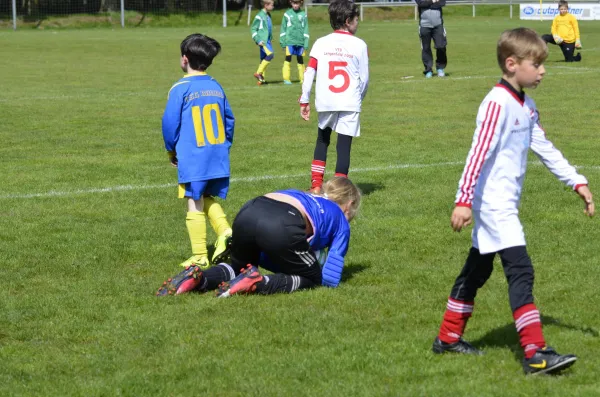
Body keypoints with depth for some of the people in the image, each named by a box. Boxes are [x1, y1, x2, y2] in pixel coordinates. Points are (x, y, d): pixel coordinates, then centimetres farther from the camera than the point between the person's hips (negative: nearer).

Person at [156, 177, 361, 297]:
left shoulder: (304, 197, 42)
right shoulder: (341, 221, 27)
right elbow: (330, 280, 18)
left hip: (247, 213, 6)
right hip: (281, 227, -6)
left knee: (239, 268, 33)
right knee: (312, 280, 16)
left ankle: (198, 278, 3)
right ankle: (259, 283, -10)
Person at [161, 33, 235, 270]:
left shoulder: (180, 89, -9)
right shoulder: (216, 87, 8)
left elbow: (170, 123, -8)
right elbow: (229, 119, 13)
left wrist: (171, 151, 7)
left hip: (193, 159, -5)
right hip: (218, 157, 5)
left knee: (195, 204, 1)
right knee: (208, 198, 19)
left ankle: (199, 257, 2)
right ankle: (225, 231, -5)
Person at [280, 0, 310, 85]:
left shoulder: (303, 15, 5)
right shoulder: (287, 14, 3)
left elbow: (305, 29, 6)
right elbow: (283, 29, 7)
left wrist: (306, 43, 1)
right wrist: (282, 41, 2)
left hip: (300, 41, 1)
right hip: (289, 41, -1)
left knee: (300, 59, 7)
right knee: (288, 58, -8)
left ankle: (302, 78, 13)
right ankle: (286, 79, -8)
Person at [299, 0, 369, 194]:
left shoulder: (321, 43, 2)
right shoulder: (359, 45, -2)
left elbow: (309, 73, -2)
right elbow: (365, 77, 0)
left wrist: (304, 100, 4)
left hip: (325, 103, 3)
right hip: (350, 104, -3)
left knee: (322, 140, 23)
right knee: (344, 145, 1)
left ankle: (316, 185, 18)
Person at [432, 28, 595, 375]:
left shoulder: (527, 106, 11)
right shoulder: (498, 103, -18)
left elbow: (545, 148, 18)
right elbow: (478, 153, -23)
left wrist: (577, 182, 16)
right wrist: (463, 201, -26)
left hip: (505, 205, 10)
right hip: (493, 203, -10)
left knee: (477, 270, 17)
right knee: (521, 271, -14)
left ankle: (449, 338, 29)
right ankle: (536, 353, -17)